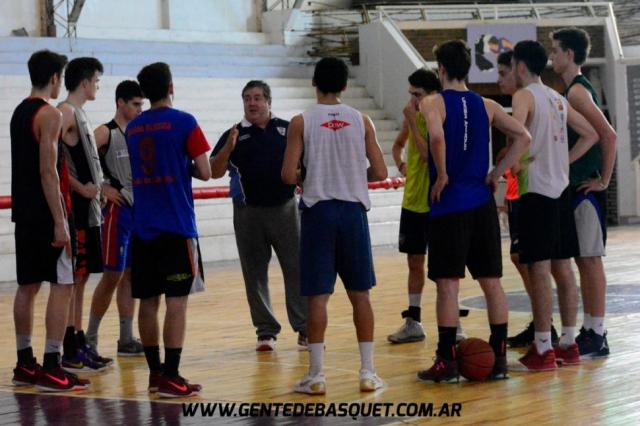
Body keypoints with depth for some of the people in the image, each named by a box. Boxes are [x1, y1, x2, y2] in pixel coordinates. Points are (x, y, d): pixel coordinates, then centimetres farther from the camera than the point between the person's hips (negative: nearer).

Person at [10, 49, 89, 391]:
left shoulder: (19, 112, 14)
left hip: (24, 212, 9)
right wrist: (60, 222, -20)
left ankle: (25, 364, 17)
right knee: (62, 285, -6)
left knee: (28, 285, 12)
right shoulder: (50, 115, -14)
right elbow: (48, 171, -20)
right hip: (47, 213, -9)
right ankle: (51, 368, -9)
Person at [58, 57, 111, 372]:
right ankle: (71, 353, -5)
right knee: (72, 277, -7)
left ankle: (80, 344, 18)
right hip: (75, 207, -10)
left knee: (82, 275, 12)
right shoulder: (65, 112, -13)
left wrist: (97, 187, 13)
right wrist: (81, 187, -20)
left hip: (88, 207, 10)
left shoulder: (80, 113, 17)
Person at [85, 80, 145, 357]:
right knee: (112, 275, -4)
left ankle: (126, 339, 13)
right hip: (118, 210, -7)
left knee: (129, 275, 9)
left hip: (140, 209, 7)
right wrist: (101, 189, -18)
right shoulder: (105, 133, -9)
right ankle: (90, 338, 5)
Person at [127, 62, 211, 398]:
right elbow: (204, 173, -8)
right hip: (177, 226, -5)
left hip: (143, 227, 6)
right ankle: (171, 377, -9)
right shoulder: (184, 122, -7)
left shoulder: (132, 128, 9)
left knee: (148, 300, 10)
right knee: (176, 301, -5)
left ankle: (155, 372, 16)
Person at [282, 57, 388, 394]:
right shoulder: (360, 120, 3)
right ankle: (368, 372, 10)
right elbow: (379, 172, 2)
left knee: (318, 296, 1)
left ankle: (316, 375, 1)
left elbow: (289, 176, -8)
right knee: (360, 294, 9)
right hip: (353, 210, 2)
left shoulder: (301, 122, -3)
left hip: (318, 210, -2)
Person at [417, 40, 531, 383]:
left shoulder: (433, 103, -6)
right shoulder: (486, 106, 9)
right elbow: (522, 137, 2)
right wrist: (496, 173, 4)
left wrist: (442, 175, -13)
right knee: (491, 282, 8)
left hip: (448, 204, -5)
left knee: (447, 284, -2)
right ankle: (498, 359, 11)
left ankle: (447, 361, -1)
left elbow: (437, 136, -26)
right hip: (482, 203, 5)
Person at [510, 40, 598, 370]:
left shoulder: (524, 96, -8)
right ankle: (569, 343, 15)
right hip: (560, 188, 8)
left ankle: (543, 350, -5)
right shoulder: (558, 98, 15)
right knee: (562, 267, 10)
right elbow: (591, 134, 20)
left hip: (536, 191, -8)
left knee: (539, 269, -6)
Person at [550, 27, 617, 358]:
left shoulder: (577, 91, -14)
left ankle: (597, 337, -3)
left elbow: (608, 135, -24)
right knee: (582, 259, 12)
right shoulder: (574, 90, 15)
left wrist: (604, 180, -19)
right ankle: (589, 331, 18)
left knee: (590, 258, -6)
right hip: (577, 187, 10)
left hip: (586, 188, -10)